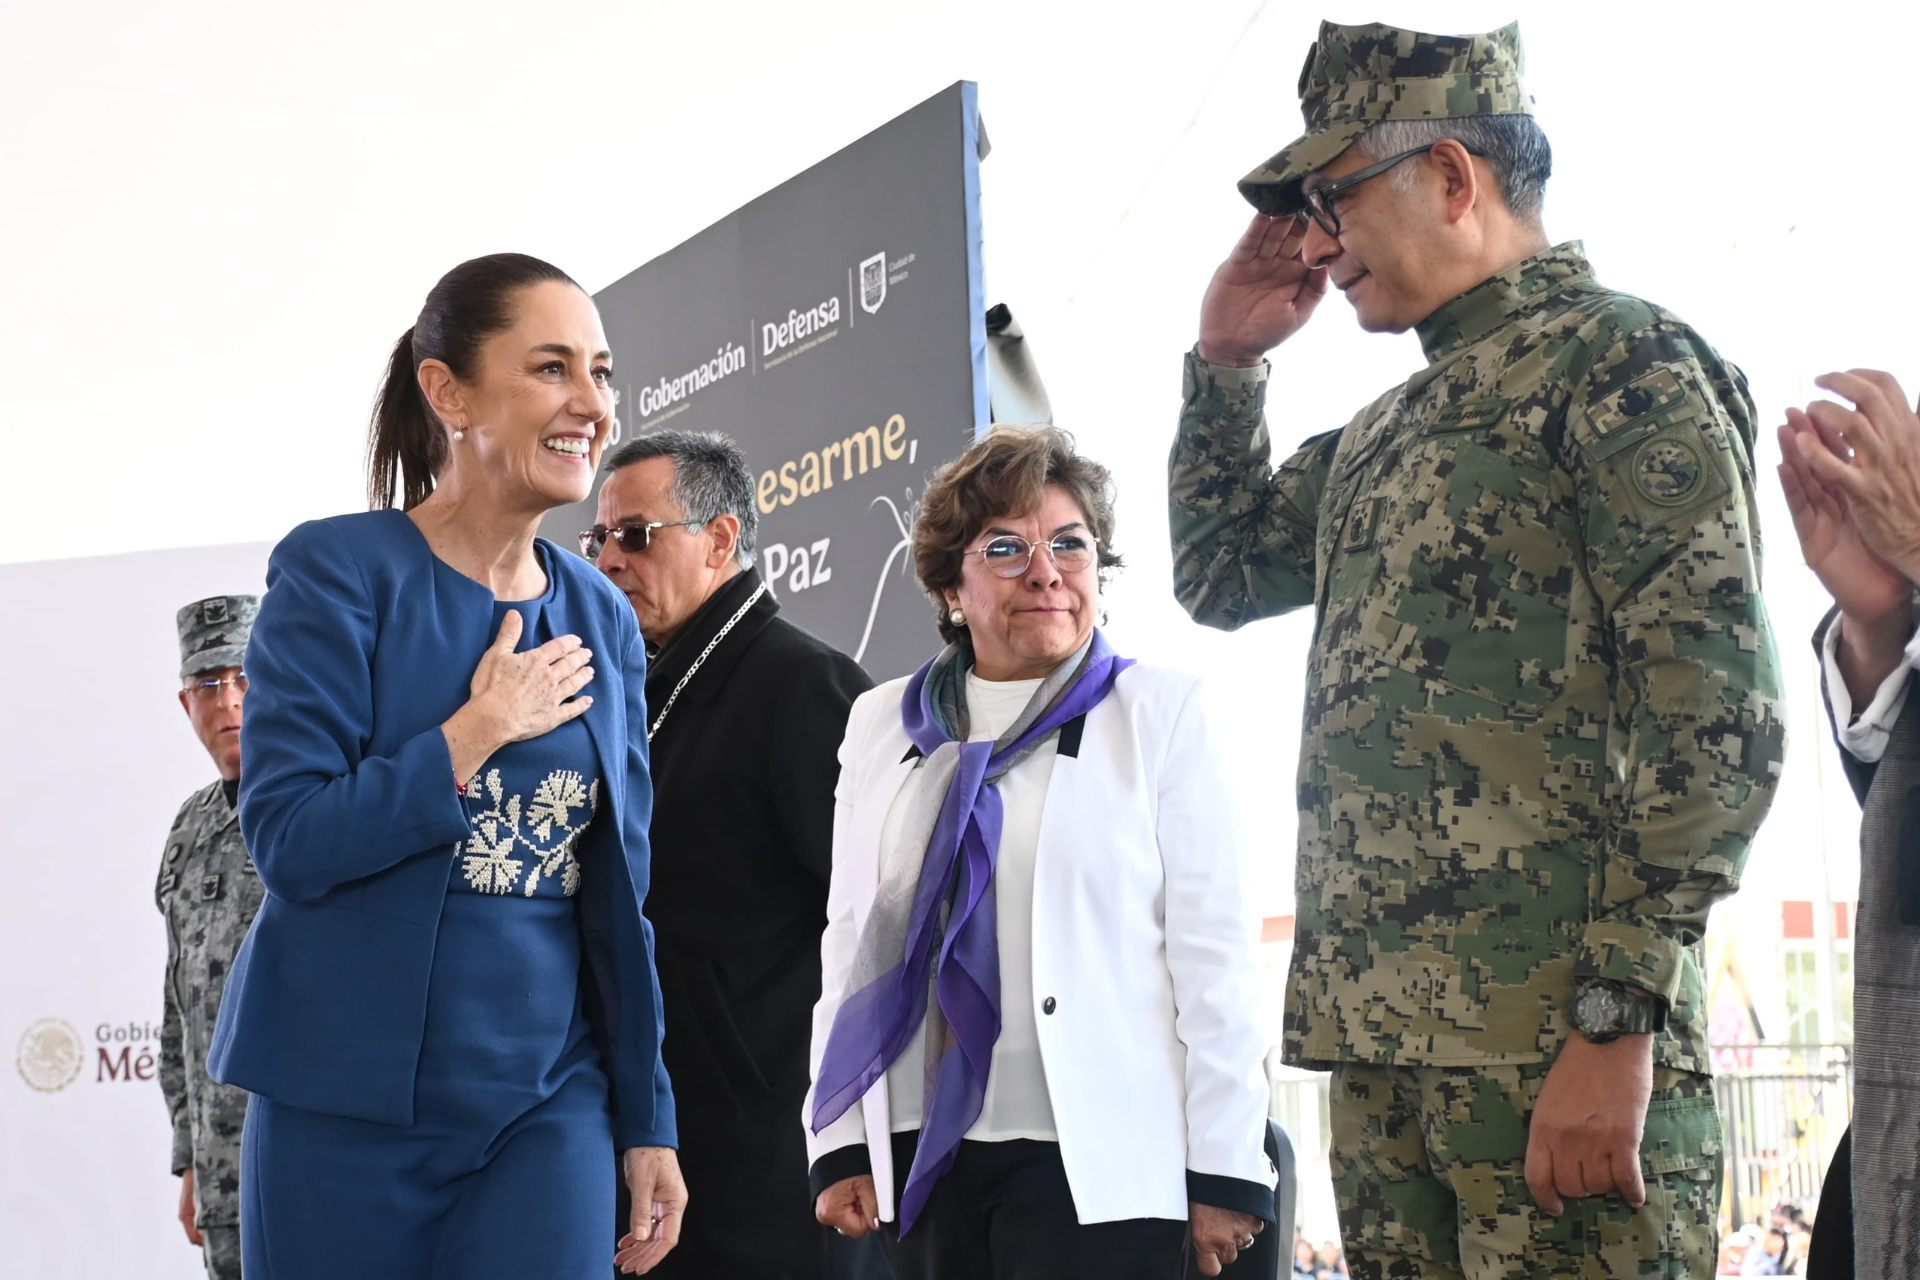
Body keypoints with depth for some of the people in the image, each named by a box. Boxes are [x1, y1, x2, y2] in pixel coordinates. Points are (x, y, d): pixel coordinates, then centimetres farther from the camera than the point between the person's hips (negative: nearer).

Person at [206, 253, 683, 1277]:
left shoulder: (601, 618, 8)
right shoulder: (337, 571, -6)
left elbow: (617, 893, 11)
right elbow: (288, 839, -14)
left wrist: (646, 1120, 9)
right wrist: (481, 732, -14)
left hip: (546, 1105, 4)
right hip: (349, 1108, -3)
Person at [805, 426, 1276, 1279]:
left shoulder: (1159, 713, 1)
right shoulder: (882, 722, 11)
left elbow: (1212, 952, -3)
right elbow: (849, 939, 11)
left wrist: (1225, 1166, -6)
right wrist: (840, 1142, 6)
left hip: (1096, 1157, -3)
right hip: (922, 1152, 3)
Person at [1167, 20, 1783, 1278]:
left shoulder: (1622, 358, -4)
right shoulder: (1389, 430, 22)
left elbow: (1714, 716, -13)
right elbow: (1219, 579, 34)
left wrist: (1618, 1024, -19)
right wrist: (1227, 358, 22)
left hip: (1558, 1040, -8)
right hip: (1383, 1038, 8)